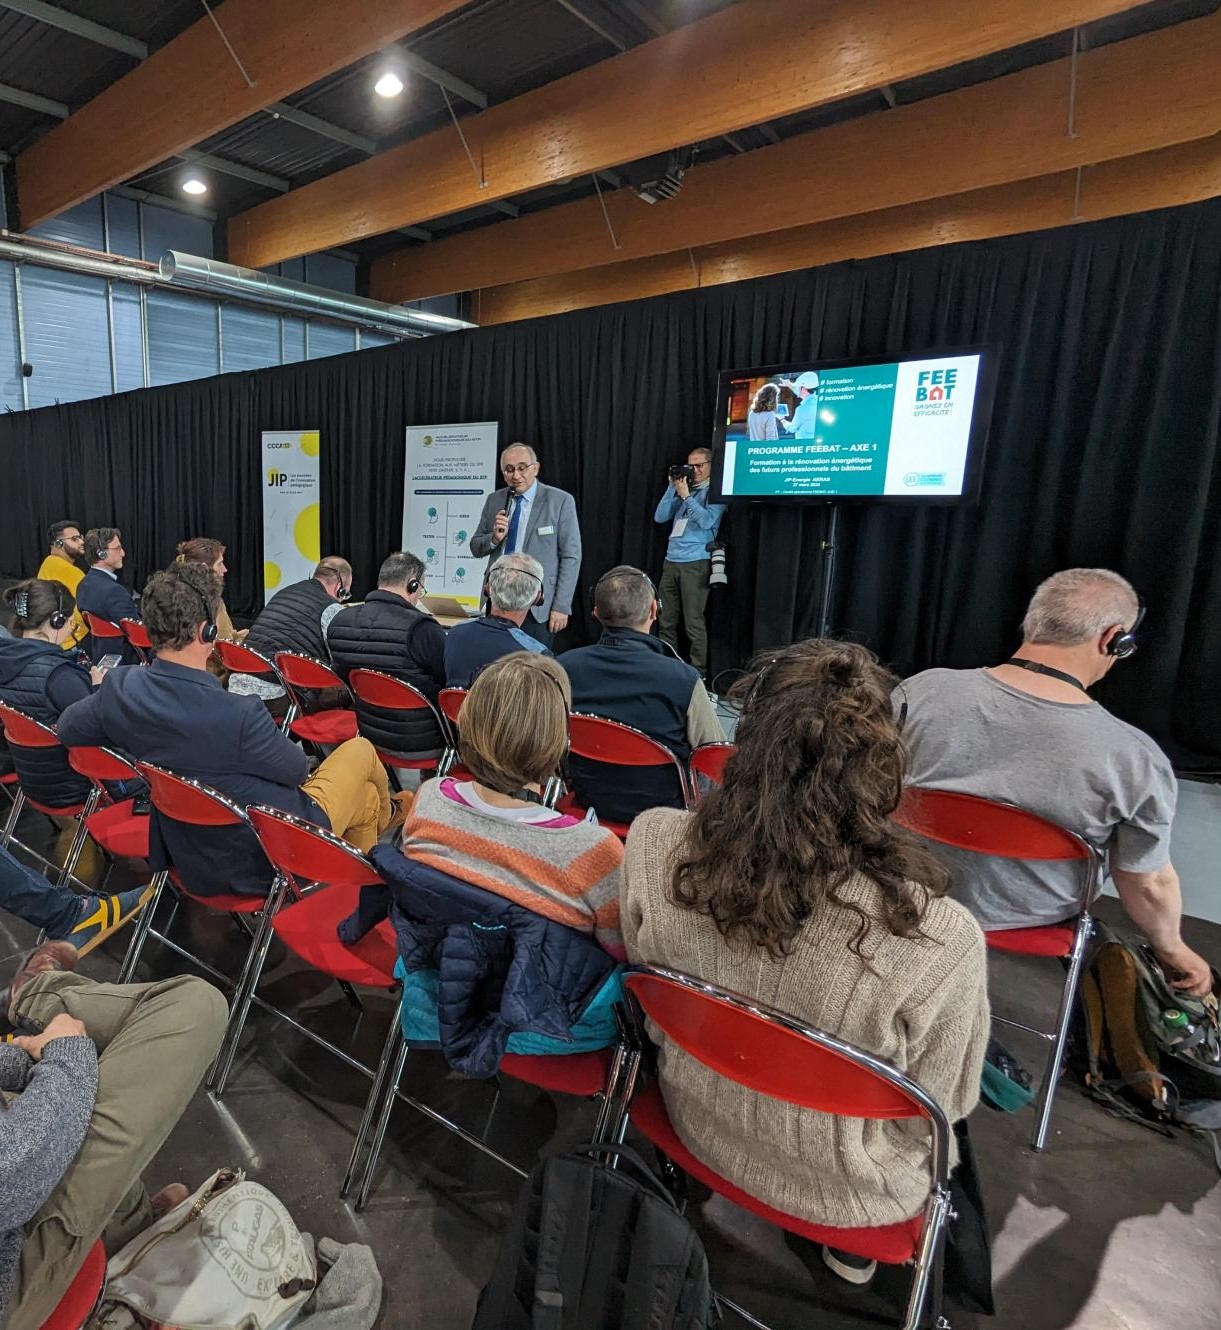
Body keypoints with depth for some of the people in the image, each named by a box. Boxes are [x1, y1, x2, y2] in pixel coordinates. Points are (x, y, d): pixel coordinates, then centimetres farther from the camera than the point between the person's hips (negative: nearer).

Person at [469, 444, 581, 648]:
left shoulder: (560, 501, -3)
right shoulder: (494, 500, 10)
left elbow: (571, 557, -4)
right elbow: (476, 548, 14)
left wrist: (561, 607, -9)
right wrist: (494, 538, -9)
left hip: (537, 608, -4)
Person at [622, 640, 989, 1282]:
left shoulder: (654, 845, -28)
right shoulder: (942, 940, -36)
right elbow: (943, 1104, -16)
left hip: (698, 1131, 3)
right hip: (842, 1194, -2)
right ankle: (851, 1248, 46)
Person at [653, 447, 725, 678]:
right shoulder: (682, 489, 17)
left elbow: (707, 521, -14)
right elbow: (660, 517, 10)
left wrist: (685, 495, -11)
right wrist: (673, 487, 3)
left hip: (695, 563, -6)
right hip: (671, 562, 6)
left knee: (693, 622, -6)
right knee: (667, 620, 7)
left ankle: (698, 671, 2)